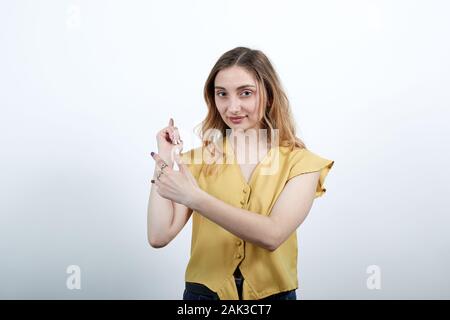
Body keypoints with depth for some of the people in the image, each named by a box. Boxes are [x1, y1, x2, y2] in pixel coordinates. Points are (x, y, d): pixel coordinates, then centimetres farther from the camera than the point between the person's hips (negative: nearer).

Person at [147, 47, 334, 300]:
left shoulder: (300, 162, -9)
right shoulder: (198, 160, -4)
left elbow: (272, 235, -24)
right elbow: (159, 237, -13)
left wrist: (194, 197, -30)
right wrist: (165, 159, -12)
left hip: (274, 294, -1)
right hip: (204, 292, 1)